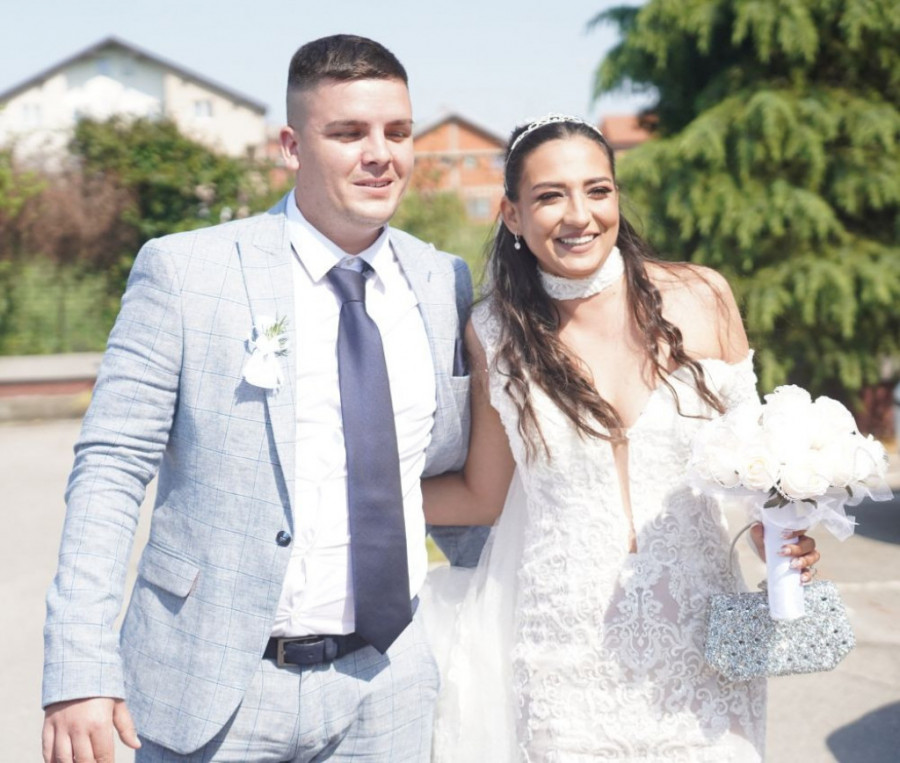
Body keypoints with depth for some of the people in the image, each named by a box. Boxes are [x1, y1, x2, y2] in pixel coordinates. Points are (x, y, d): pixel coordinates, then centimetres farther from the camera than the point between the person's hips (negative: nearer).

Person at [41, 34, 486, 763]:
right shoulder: (184, 271, -7)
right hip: (214, 692, -3)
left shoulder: (444, 284, 5)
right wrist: (81, 671, -16)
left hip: (384, 696, 4)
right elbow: (110, 470, -9)